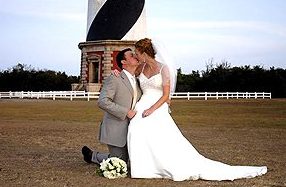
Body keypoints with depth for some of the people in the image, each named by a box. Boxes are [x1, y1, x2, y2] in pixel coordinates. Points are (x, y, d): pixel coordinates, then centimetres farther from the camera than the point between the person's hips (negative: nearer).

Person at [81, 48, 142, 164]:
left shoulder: (137, 81, 11)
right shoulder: (114, 79, -13)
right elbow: (102, 102, -23)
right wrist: (125, 112, -22)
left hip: (129, 131, 8)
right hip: (115, 131, -8)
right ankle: (92, 155, 21)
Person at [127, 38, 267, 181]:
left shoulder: (163, 68, -6)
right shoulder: (141, 68, 11)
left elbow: (166, 95, -9)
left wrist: (152, 109, -19)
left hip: (159, 112, -5)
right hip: (141, 111, 5)